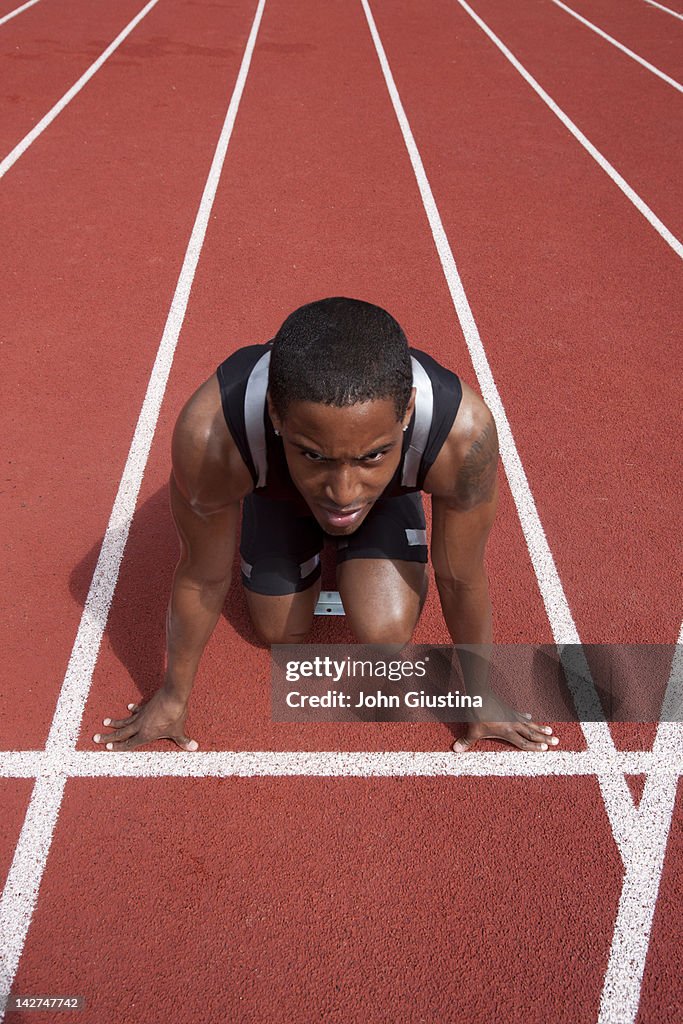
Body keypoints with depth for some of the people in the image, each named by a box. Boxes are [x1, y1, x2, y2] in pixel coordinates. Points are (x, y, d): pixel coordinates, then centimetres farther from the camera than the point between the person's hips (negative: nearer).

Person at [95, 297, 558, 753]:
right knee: (281, 634, 8)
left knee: (387, 635, -11)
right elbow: (203, 576, -24)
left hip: (390, 494, 0)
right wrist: (174, 696, -8)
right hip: (275, 492, 0)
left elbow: (462, 578, -24)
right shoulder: (209, 433, -44)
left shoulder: (463, 428, -43)